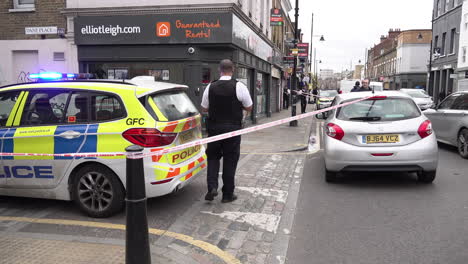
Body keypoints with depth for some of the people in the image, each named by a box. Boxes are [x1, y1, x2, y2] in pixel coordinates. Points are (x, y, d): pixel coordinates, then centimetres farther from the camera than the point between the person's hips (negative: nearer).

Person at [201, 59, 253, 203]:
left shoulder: (210, 87, -1)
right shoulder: (239, 87, -9)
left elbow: (204, 108, 8)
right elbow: (249, 108, 1)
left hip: (214, 128, 2)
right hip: (232, 128, -2)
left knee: (213, 157, 17)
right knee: (230, 160, 8)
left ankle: (212, 187, 0)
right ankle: (228, 194, 17)